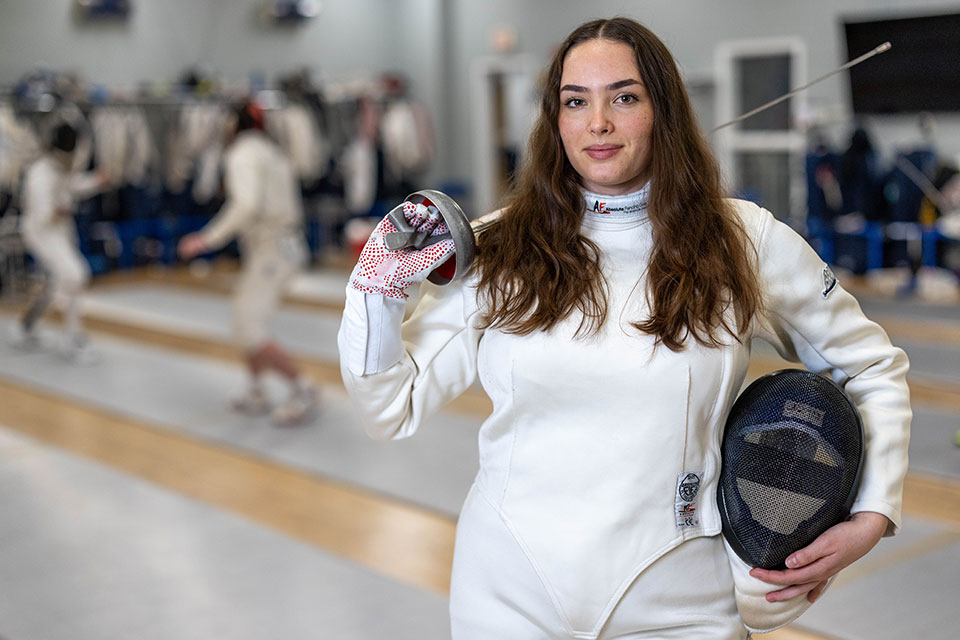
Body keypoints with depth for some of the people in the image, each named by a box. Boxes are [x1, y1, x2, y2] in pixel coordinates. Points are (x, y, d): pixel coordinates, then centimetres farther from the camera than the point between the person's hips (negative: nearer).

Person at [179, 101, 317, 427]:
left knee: (250, 334, -10)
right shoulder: (274, 155, 17)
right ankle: (257, 394, 21)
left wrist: (208, 240, -23)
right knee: (245, 320, 18)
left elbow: (247, 205, -27)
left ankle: (303, 391, -5)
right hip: (285, 244, 10)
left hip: (270, 251, -10)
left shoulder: (243, 155, -11)